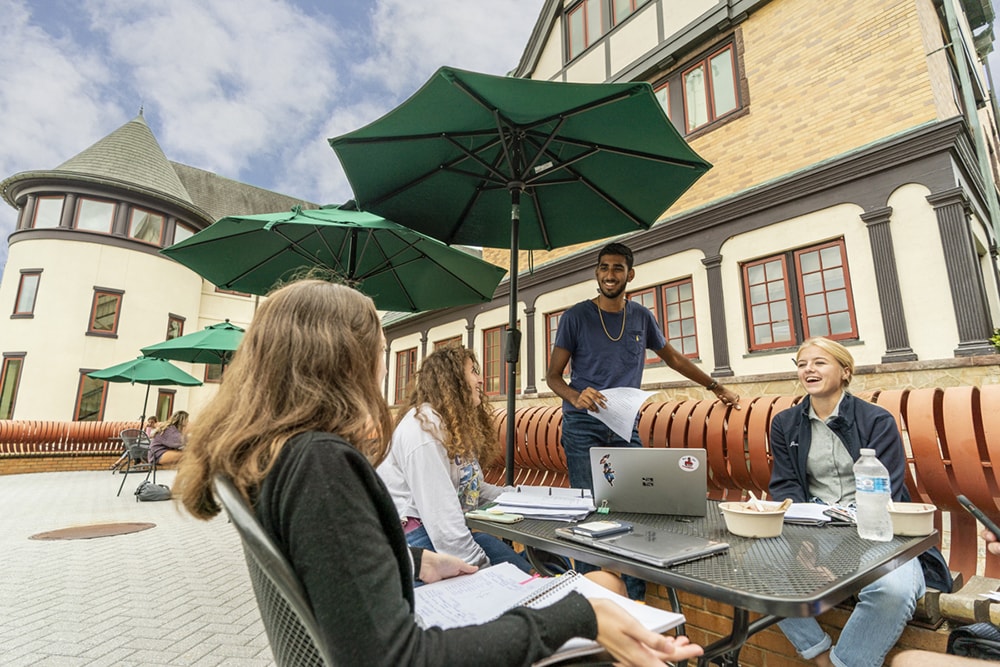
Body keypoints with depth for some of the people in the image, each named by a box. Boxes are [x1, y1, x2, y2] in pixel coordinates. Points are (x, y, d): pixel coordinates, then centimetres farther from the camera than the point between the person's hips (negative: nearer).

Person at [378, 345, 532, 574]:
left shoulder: (460, 424, 15)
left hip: (456, 528, 9)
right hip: (422, 535, -9)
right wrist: (479, 567, -24)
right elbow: (440, 513, -24)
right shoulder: (425, 425, -18)